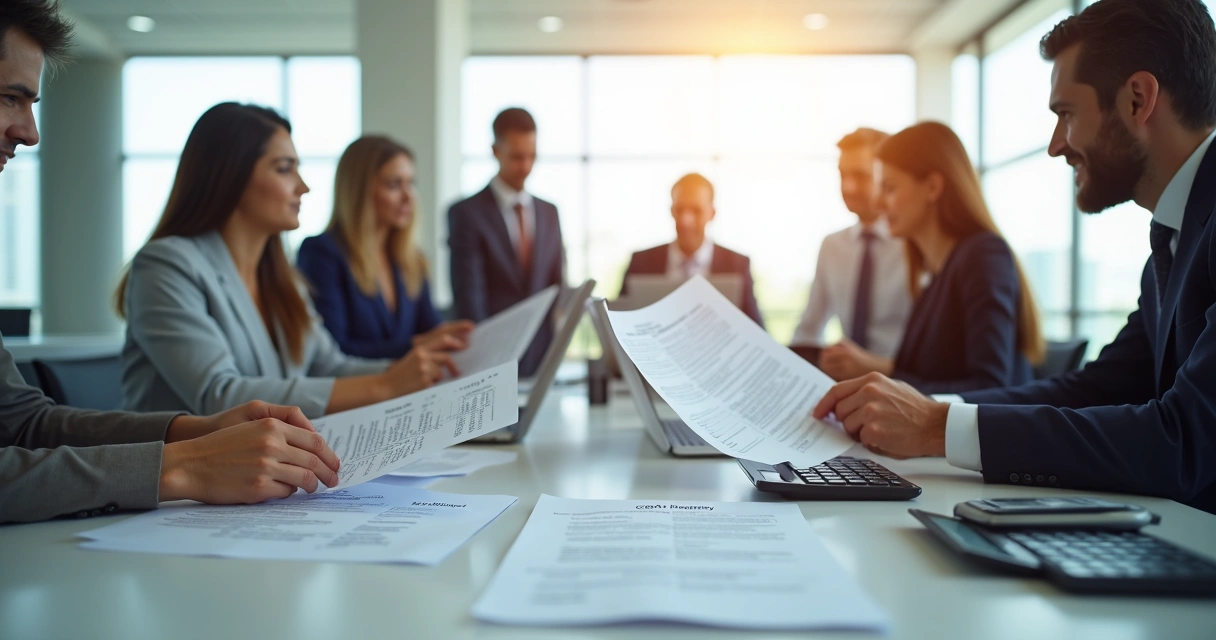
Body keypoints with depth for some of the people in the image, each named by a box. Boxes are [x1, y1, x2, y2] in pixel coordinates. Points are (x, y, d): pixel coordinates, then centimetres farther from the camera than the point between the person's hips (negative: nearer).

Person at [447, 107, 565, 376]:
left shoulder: (549, 213, 12)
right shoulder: (466, 213, -5)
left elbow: (557, 286, 14)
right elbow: (468, 296, -11)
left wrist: (557, 345, 0)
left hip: (543, 356, 4)